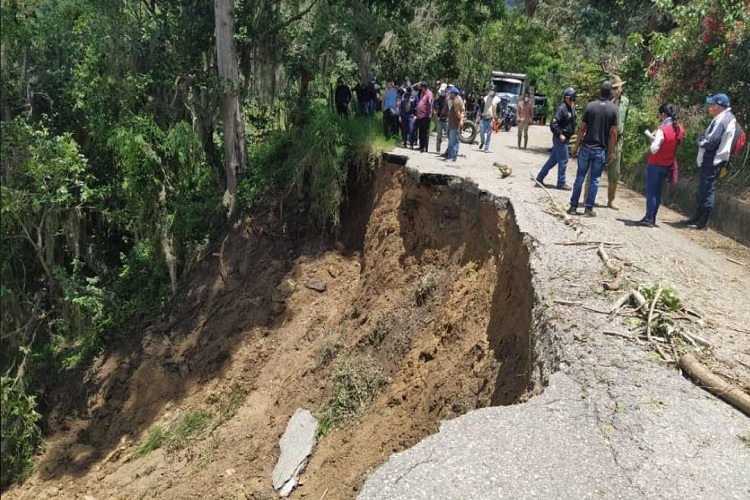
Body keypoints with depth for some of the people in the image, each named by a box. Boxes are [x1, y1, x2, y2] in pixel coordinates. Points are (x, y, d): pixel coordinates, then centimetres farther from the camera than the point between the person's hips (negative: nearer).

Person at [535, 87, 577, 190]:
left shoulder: (572, 108, 10)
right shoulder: (561, 108, -17)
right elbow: (553, 123, -22)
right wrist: (560, 134, -21)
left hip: (566, 138, 9)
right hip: (560, 138, -9)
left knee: (553, 159, 14)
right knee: (563, 160, -3)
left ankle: (540, 176, 24)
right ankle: (561, 183, 7)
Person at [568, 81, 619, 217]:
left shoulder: (590, 105, -2)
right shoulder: (613, 109, -4)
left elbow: (582, 128, -3)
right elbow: (613, 132, -5)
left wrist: (577, 145, 6)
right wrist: (611, 152, 1)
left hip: (586, 147, 1)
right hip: (601, 149, -1)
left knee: (580, 177, 7)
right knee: (594, 180, 6)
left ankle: (573, 206, 9)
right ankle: (589, 209, 8)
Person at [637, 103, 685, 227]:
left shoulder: (662, 130, -19)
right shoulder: (679, 129, 3)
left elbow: (654, 149, -21)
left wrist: (651, 136, -6)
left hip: (655, 164, -7)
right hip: (667, 165, 7)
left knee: (651, 191, -1)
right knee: (658, 192, 13)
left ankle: (649, 218, -2)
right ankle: (653, 218, 17)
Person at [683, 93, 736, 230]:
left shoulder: (722, 120, -17)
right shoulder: (727, 118, 15)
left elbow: (711, 142, -23)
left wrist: (701, 140, -5)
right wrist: (704, 140, 5)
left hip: (711, 162, -10)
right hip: (710, 161, 10)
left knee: (706, 192, -4)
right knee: (702, 191, 17)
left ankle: (702, 222, 2)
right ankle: (697, 218, 26)